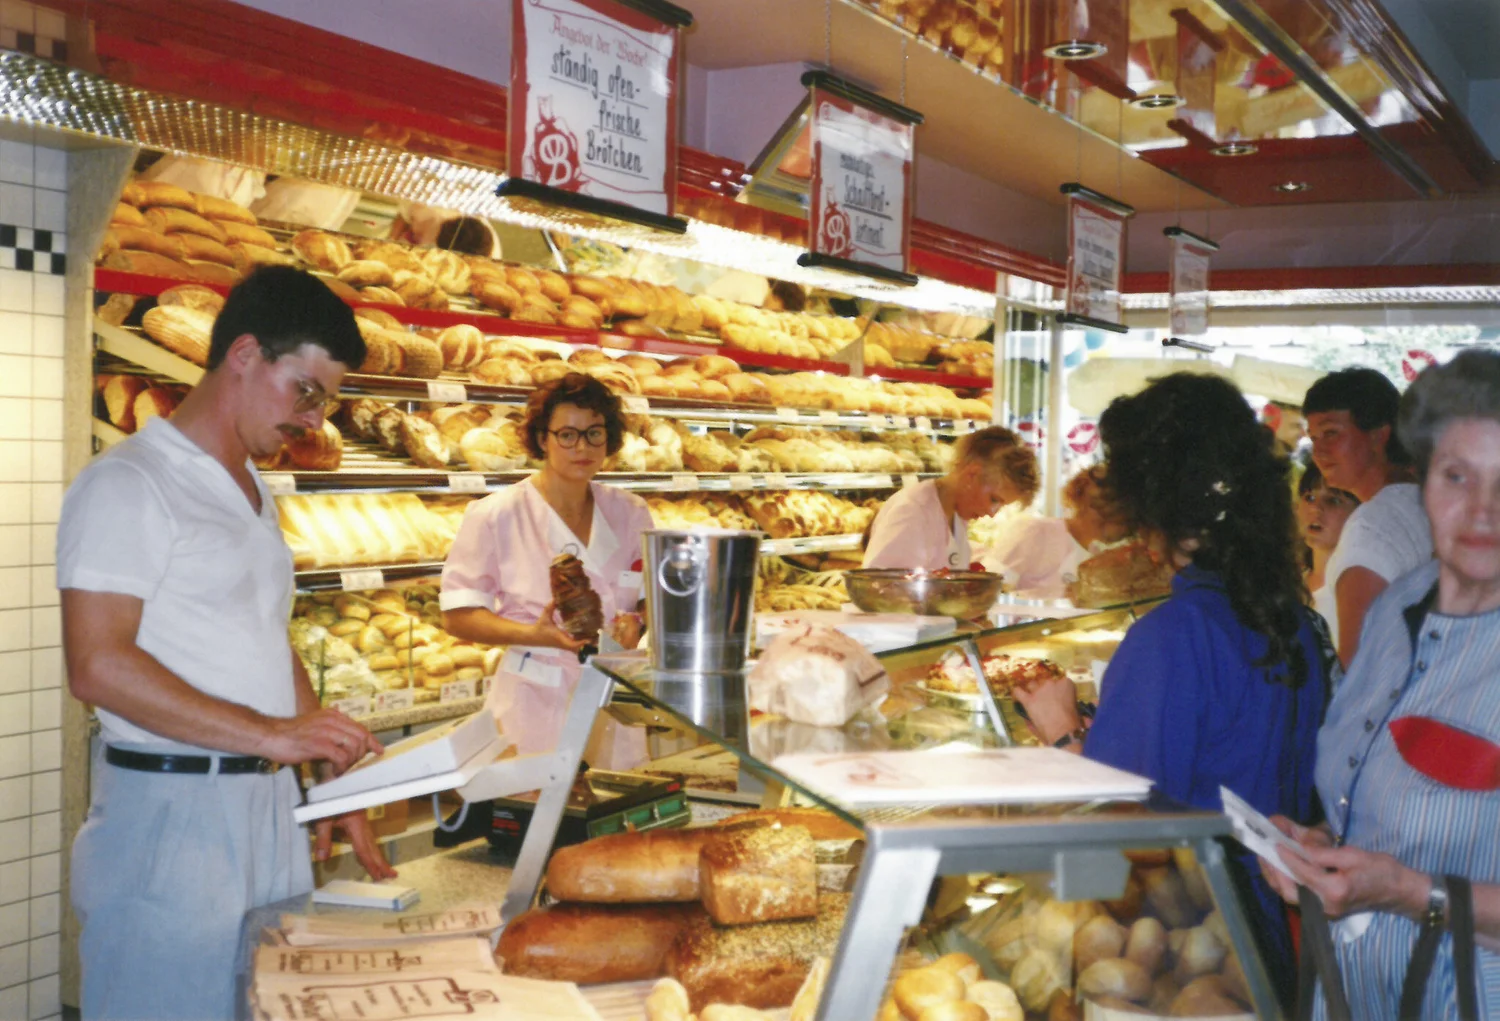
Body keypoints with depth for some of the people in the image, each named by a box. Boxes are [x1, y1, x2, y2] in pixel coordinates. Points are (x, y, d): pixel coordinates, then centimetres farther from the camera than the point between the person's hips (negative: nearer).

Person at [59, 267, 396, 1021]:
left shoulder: (254, 493, 16)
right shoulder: (127, 486, -11)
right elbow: (97, 667, -19)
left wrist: (334, 775, 13)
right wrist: (270, 733, -22)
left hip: (272, 807, 8)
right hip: (169, 812, -8)